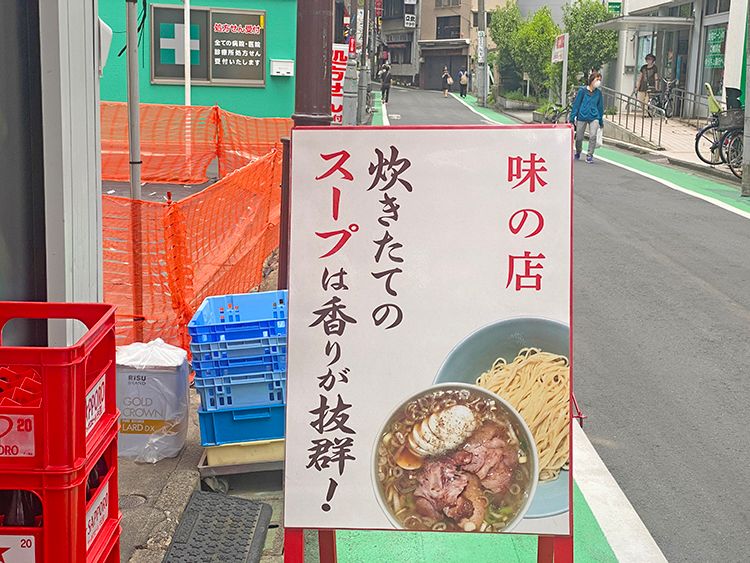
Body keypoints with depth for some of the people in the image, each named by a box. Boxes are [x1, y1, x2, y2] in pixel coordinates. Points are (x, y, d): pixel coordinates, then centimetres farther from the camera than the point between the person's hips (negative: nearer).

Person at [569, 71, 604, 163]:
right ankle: (578, 153, 35)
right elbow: (576, 104, 2)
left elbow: (600, 107, 14)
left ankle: (589, 155, -5)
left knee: (593, 136, -18)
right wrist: (572, 117, -1)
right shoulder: (582, 90, -1)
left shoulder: (598, 92, 6)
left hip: (594, 117, 1)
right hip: (582, 117, -1)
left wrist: (601, 121, 16)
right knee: (579, 138, 7)